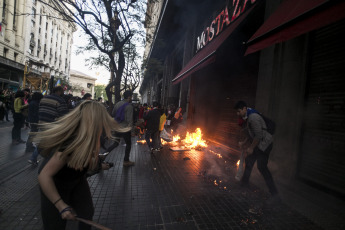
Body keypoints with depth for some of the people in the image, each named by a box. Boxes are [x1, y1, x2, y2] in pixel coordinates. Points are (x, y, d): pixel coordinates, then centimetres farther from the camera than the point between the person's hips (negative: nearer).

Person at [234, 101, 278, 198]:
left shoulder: (253, 118, -25)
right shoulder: (246, 118, 8)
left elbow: (258, 135, -26)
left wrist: (251, 148, -18)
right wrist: (243, 143, 13)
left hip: (264, 143, -10)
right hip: (257, 144, 11)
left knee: (262, 167, -10)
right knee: (249, 161, 19)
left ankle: (274, 192, 3)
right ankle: (244, 181, 37)